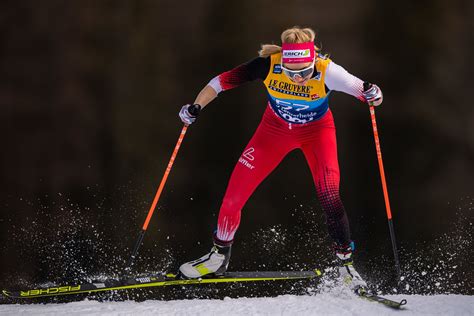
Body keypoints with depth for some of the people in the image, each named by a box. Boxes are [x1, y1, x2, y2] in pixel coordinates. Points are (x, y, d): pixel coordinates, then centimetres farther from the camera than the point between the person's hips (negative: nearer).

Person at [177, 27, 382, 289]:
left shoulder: (326, 72, -33)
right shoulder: (269, 65, -30)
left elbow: (359, 88, -29)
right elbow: (222, 81, -19)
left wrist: (372, 94, -52)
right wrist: (196, 107, -29)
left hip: (316, 131, -2)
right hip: (276, 128, 2)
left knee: (329, 197, -21)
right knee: (235, 192, -1)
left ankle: (345, 263, -4)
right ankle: (219, 256, 22)